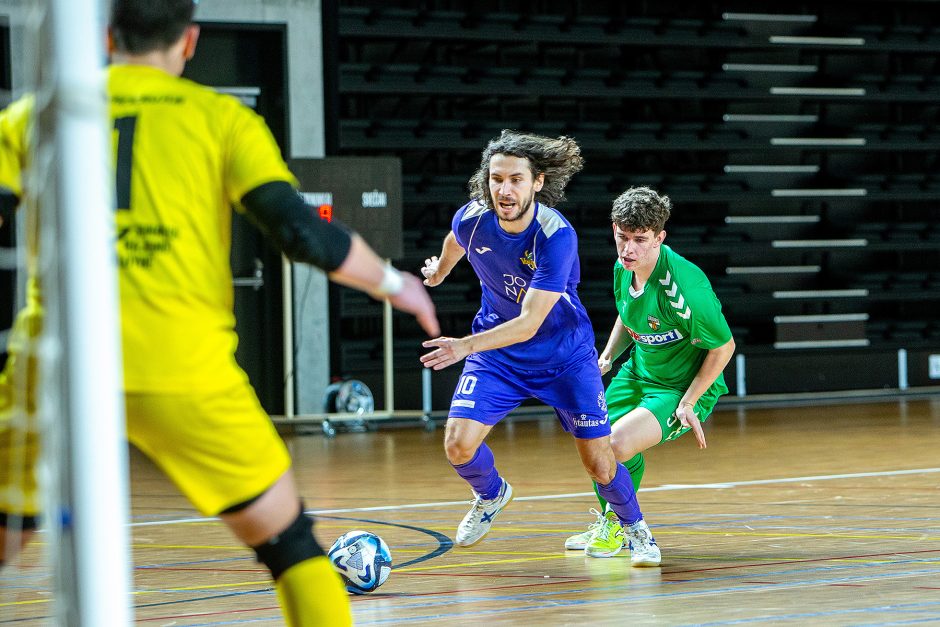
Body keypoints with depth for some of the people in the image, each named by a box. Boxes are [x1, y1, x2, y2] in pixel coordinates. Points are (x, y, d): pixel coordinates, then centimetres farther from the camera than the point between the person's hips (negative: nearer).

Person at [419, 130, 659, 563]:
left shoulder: (556, 235, -31)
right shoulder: (472, 219, -18)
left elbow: (529, 323, -36)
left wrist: (466, 346, -48)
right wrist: (440, 268, 32)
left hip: (564, 353, -3)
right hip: (496, 352, 3)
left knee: (598, 462, -4)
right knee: (458, 446, -15)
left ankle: (634, 526, 29)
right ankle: (491, 495, 21)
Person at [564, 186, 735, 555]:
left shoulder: (682, 287, -34)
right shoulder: (623, 268, -10)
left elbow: (723, 347, -22)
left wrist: (688, 404, -21)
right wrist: (607, 357, -1)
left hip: (682, 387, -8)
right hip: (638, 371, 8)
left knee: (617, 446, -25)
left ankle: (619, 526, 6)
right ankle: (607, 524, 45)